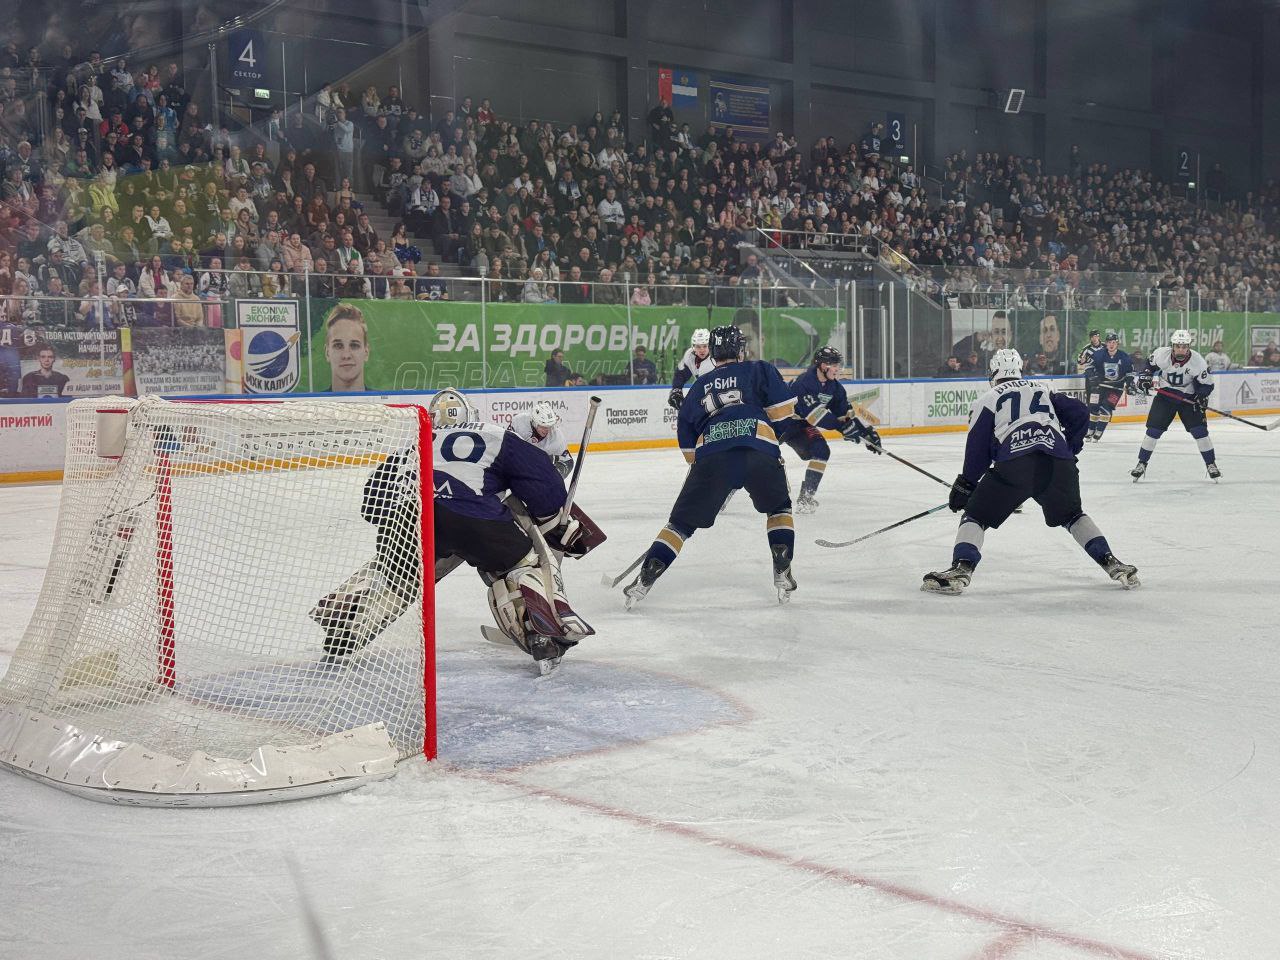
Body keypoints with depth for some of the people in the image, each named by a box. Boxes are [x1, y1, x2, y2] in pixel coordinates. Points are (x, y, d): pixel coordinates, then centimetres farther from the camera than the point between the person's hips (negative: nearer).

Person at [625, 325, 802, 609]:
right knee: (778, 508, 25)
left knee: (682, 521, 12)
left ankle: (645, 579, 4)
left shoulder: (699, 387, 28)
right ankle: (782, 572, 14)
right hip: (759, 452, -1)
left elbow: (688, 446, 27)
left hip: (710, 455, 2)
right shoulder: (759, 369, 19)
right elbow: (783, 409, 8)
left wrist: (700, 465, 41)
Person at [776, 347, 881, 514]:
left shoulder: (834, 386, -1)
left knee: (821, 451, -9)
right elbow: (814, 413, -35)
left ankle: (805, 496, -2)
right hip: (780, 423, -7)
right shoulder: (804, 382, -28)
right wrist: (843, 426, -38)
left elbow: (845, 412, 3)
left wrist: (867, 431, -6)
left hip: (801, 425, 7)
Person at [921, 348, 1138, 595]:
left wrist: (965, 485, 18)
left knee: (976, 516, 11)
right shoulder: (1044, 390, 29)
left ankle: (961, 569, -10)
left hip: (1012, 465, -3)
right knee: (1071, 516, 27)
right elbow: (1079, 413, 20)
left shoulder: (987, 399, 19)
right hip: (1058, 463, 3)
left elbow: (978, 448, 11)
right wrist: (1070, 450, 30)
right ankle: (1110, 562, 14)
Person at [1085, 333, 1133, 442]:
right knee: (1093, 407, -2)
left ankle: (1098, 432, -3)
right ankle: (1090, 431, 14)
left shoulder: (1124, 357, -8)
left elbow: (1130, 371, 5)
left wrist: (1130, 383, -4)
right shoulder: (1099, 354, -12)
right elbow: (1090, 365, -2)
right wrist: (1091, 374, -19)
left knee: (1106, 407, -12)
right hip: (1099, 384, 1)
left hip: (1116, 387, -1)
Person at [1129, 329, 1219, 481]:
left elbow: (1207, 384, -9)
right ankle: (1142, 463, 7)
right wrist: (1144, 377, -10)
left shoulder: (1197, 361, -20)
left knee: (1200, 431, -8)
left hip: (1188, 398, -1)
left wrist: (1201, 397, -26)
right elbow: (1150, 365, 6)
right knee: (1153, 430, -5)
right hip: (1165, 395, 1)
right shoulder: (1161, 354, -18)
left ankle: (1211, 464, 7)